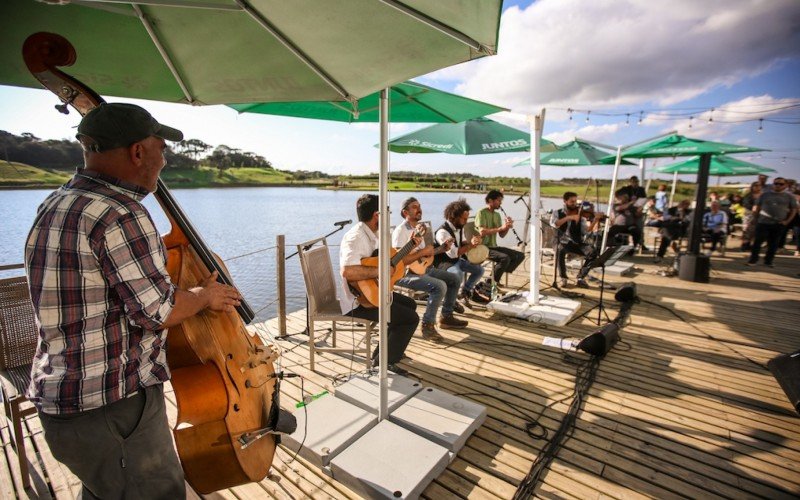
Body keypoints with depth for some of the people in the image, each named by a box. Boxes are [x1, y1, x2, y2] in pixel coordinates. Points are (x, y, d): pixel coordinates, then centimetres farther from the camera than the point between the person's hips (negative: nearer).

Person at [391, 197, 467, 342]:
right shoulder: (400, 231, -17)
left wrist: (441, 248, 7)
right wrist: (423, 252, -23)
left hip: (423, 268, 10)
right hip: (406, 273, -10)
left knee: (455, 279, 8)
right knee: (440, 286, -29)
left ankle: (446, 317, 19)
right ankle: (428, 325, -15)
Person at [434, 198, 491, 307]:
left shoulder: (460, 227, 1)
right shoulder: (443, 232, -28)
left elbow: (462, 243, 15)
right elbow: (453, 253, -33)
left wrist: (471, 243, -8)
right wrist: (470, 245, -29)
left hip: (457, 260, 9)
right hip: (444, 262, -9)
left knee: (479, 269, 3)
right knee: (458, 274, -36)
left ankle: (465, 292, 21)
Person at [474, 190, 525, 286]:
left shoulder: (497, 215, 15)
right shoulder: (481, 213, -10)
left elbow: (502, 235, 12)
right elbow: (482, 232, -24)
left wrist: (508, 227, -7)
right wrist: (501, 228, -23)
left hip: (494, 246, 9)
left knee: (520, 256, -1)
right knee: (505, 258, -31)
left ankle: (496, 277, -2)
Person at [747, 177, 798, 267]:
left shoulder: (789, 196, 6)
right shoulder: (765, 194, 6)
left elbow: (794, 209, 8)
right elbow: (758, 207, 10)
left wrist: (787, 221, -2)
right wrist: (756, 219, 4)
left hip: (779, 224, 1)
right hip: (763, 222, -1)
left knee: (773, 244, 7)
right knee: (758, 241, -4)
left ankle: (768, 261, 16)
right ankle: (753, 260, 2)